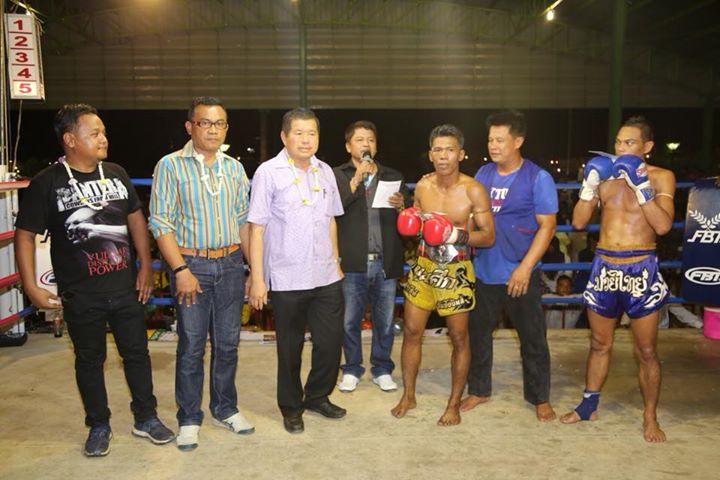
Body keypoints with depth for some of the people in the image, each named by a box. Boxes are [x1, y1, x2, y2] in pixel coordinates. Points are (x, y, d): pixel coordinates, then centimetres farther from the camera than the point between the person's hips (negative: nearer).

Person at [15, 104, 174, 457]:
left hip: (125, 287, 3)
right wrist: (31, 288, -11)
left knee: (137, 352, 11)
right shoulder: (47, 183, -8)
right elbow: (25, 235, -6)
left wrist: (145, 266, 6)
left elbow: (136, 219, 12)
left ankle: (146, 418, 28)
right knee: (89, 360, 12)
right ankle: (99, 426, 30)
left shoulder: (116, 174, 5)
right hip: (80, 295, -3)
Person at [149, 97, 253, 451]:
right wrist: (181, 270, -15)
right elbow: (161, 223, -8)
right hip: (191, 264, -4)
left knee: (227, 342, 12)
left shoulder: (234, 168, 10)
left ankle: (225, 409, 28)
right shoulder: (171, 165, -4)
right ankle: (189, 419, 19)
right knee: (191, 346, 3)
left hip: (231, 264, 4)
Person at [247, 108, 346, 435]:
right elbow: (257, 228, -8)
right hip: (286, 280, -4)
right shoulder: (268, 172, -8)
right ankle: (291, 408, 30)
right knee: (290, 348, 10)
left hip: (326, 277, 5)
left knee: (331, 342, 10)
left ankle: (317, 397, 34)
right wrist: (257, 279, -11)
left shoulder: (325, 171, 8)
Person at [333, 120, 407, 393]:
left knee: (384, 322, 12)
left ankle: (382, 369, 29)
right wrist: (356, 180, -15)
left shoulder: (393, 177, 13)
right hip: (353, 262, -2)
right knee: (350, 322, 9)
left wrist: (401, 206, -10)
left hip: (386, 262, 2)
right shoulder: (338, 176, 4)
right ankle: (352, 369, 27)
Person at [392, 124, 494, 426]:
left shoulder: (473, 191, -12)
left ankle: (454, 404, 23)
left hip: (456, 272, -4)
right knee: (411, 331, 8)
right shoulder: (422, 186, 2)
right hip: (423, 266, 4)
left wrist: (458, 235, -26)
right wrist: (411, 222, -6)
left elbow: (489, 237, -11)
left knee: (459, 338, 6)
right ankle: (408, 396, 26)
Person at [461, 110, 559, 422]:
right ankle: (478, 390, 30)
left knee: (532, 338, 7)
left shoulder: (537, 178, -7)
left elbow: (547, 226, -10)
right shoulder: (483, 174, 7)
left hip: (520, 274, -4)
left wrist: (525, 267, -18)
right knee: (477, 334, 13)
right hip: (483, 273, 5)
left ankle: (540, 398, 24)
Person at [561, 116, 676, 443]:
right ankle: (589, 406, 30)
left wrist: (641, 184, -19)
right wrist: (590, 185, -9)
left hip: (641, 269, -3)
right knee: (600, 344, 16)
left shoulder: (661, 177, -2)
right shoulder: (604, 174, 6)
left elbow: (663, 225, -15)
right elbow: (578, 222, 2)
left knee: (646, 351, 7)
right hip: (604, 266, 3)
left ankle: (650, 417, 24)